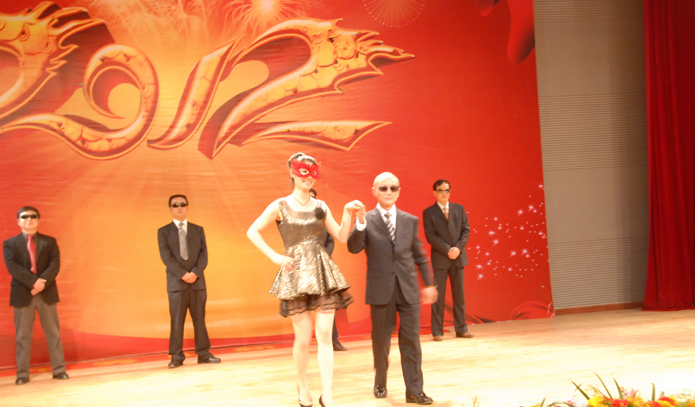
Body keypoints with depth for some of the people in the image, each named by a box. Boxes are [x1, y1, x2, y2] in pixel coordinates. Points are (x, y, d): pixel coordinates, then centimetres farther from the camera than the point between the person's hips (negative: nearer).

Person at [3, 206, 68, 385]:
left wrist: (43, 281, -20)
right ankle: (22, 373, 7)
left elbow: (55, 264, -3)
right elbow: (12, 266, -9)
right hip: (22, 294, -1)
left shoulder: (49, 242, 10)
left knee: (53, 333, 3)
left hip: (47, 293, 1)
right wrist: (33, 282, -21)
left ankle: (59, 370, 9)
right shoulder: (10, 244, 6)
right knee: (23, 335, 2)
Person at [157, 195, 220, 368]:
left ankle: (203, 354, 8)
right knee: (177, 320, -2)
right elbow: (166, 256, -5)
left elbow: (203, 253, 4)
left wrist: (196, 272, -13)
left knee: (199, 319, 4)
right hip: (176, 282, -2)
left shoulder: (198, 230, 14)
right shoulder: (164, 231, 7)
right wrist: (183, 274, -16)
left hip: (197, 281, 2)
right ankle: (176, 356, 3)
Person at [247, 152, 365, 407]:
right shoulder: (281, 206, -1)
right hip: (296, 275, -2)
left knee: (325, 336, -3)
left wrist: (348, 213, -4)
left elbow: (342, 237, 10)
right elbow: (252, 232, 4)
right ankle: (302, 385, 27)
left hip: (323, 274, 3)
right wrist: (274, 256, -3)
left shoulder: (321, 206, 9)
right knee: (303, 337, 1)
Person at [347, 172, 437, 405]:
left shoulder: (410, 220, 6)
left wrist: (428, 284, 13)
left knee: (411, 341, 2)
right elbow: (354, 248, -14)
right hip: (381, 290, -1)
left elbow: (419, 255, 12)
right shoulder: (366, 220, -2)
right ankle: (380, 383, 29)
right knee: (381, 340, 10)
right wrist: (360, 225, -28)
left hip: (408, 289, 2)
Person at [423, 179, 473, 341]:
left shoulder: (459, 209, 10)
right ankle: (437, 332, 2)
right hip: (440, 258, -3)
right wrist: (447, 250, -15)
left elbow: (466, 230, 6)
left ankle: (461, 329, 12)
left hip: (458, 257, 3)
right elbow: (430, 236, -6)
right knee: (438, 296, -2)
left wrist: (458, 247, -10)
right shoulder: (429, 212, 1)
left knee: (459, 294, 6)